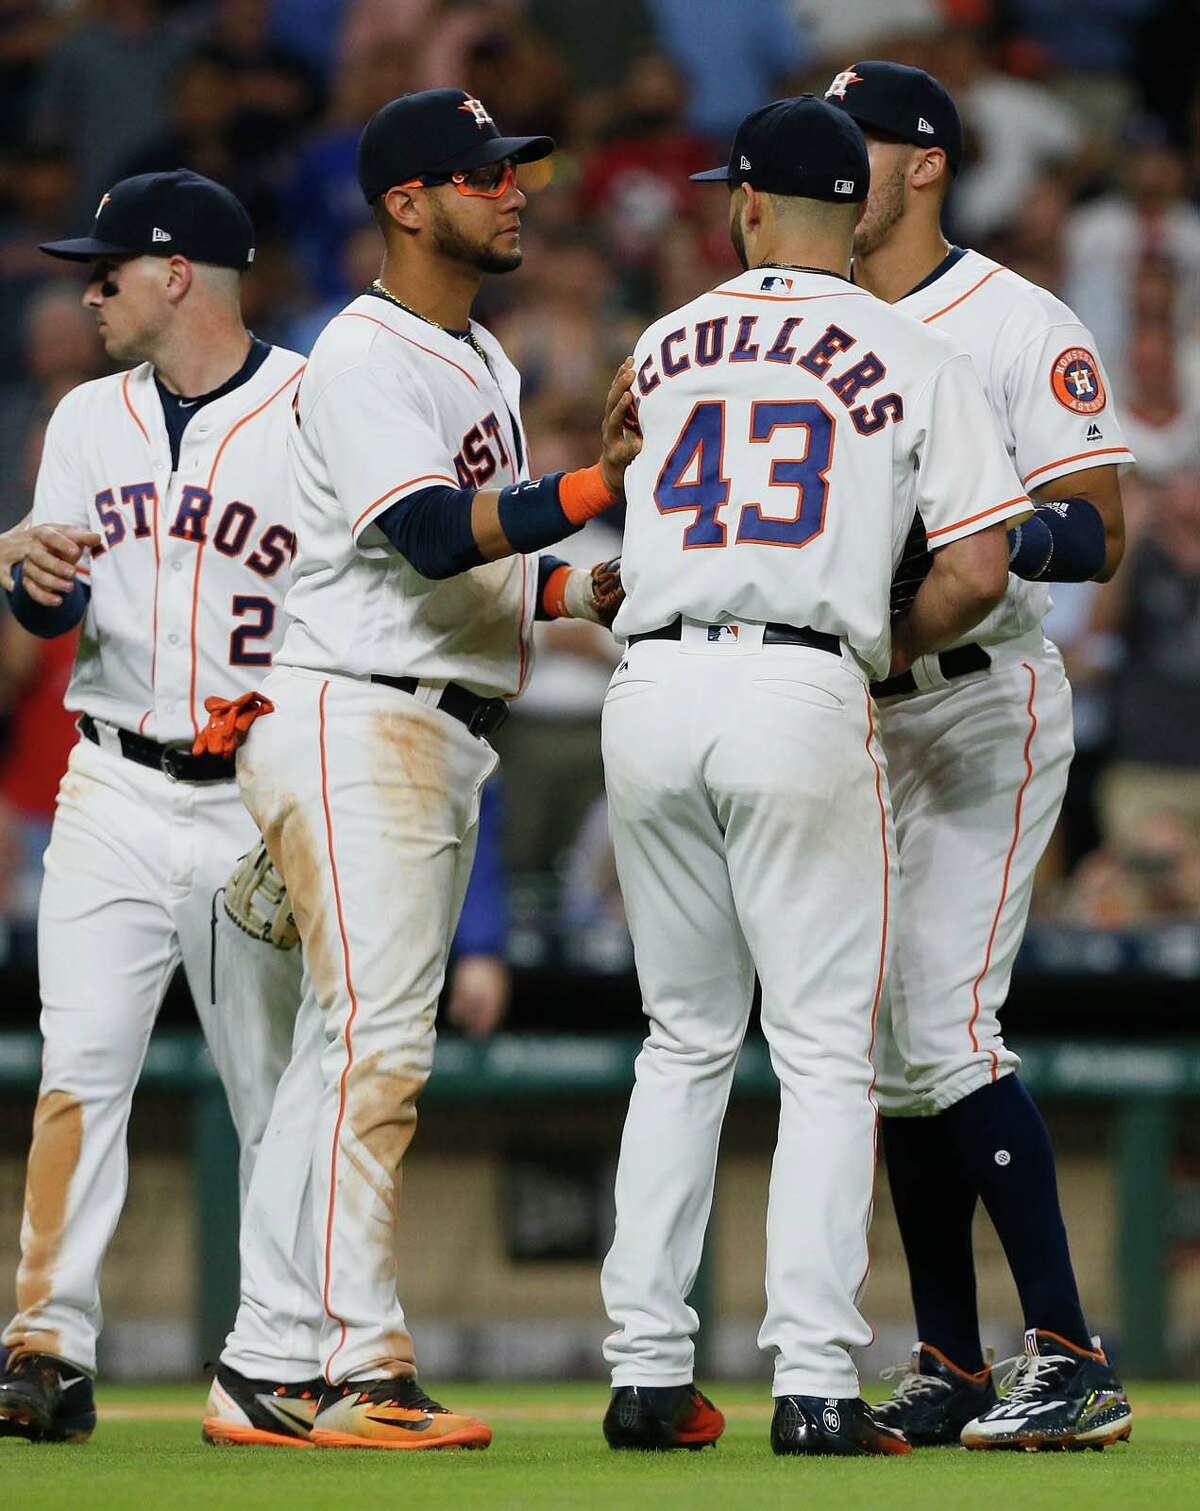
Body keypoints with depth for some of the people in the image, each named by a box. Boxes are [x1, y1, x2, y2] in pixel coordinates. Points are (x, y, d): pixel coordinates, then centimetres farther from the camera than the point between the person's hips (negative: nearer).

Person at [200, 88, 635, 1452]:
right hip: (355, 725, -10)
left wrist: (593, 591, 5)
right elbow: (434, 537, -24)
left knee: (346, 1054, 9)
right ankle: (348, 1368, -16)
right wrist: (599, 484, -29)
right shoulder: (362, 358, -11)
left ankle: (272, 1370, 10)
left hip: (441, 741, 10)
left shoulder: (483, 363, 20)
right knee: (374, 1043, -15)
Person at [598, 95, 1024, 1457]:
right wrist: (898, 645, 15)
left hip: (652, 692, 3)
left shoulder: (662, 349, 14)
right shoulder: (915, 360, 3)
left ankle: (646, 1370, 10)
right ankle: (814, 1381, -7)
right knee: (825, 1051, 1)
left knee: (684, 1040, 15)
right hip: (805, 694, -3)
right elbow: (978, 572, -5)